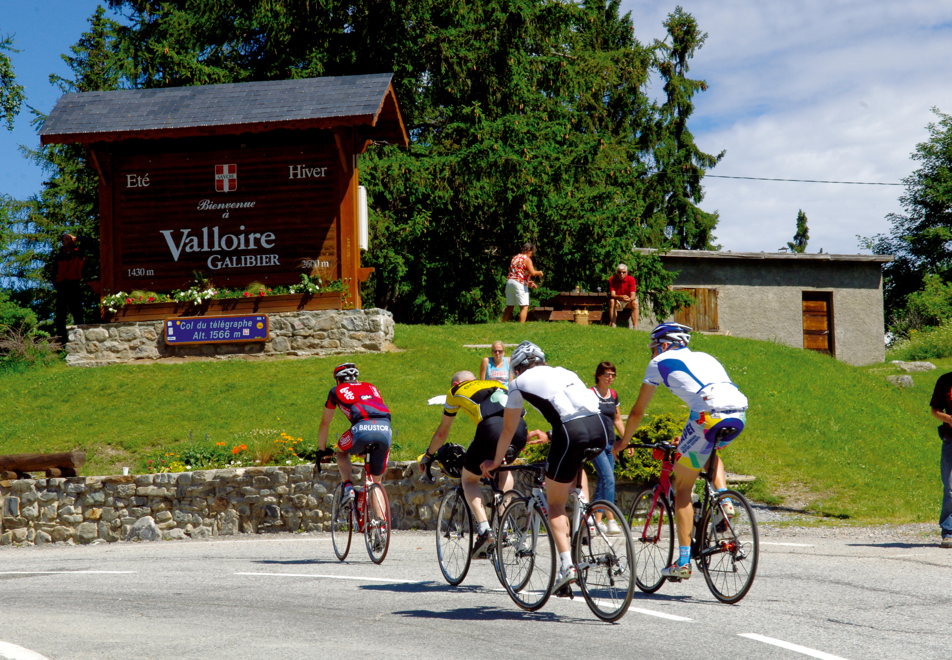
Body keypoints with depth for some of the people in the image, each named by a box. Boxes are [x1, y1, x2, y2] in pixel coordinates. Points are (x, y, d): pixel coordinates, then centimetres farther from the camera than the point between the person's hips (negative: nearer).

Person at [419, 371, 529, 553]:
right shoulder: (497, 384, 37)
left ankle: (484, 529, -3)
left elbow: (442, 432, 35)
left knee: (469, 479, 16)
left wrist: (428, 455, 53)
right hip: (520, 427, 4)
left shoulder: (456, 391, 27)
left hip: (492, 429, -4)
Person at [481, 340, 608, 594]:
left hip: (571, 432, -5)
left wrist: (496, 462, 41)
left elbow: (508, 430, 25)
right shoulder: (565, 372, 31)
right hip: (599, 428, 5)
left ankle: (566, 564, -3)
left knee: (555, 503, 10)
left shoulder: (520, 383, 18)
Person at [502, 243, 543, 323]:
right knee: (524, 307, -4)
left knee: (509, 307, 12)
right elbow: (532, 272, -18)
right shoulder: (527, 259, -5)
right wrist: (539, 272, 3)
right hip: (520, 284, -7)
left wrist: (528, 282, 22)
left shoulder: (515, 258, 18)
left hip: (509, 281, 7)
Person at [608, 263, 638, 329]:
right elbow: (612, 295, -22)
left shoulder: (631, 280, -12)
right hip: (617, 302, 0)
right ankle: (613, 326, -36)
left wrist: (629, 299, -46)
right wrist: (621, 297, -44)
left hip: (628, 302, 0)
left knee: (635, 303, -31)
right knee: (612, 301, -33)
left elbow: (633, 296, -20)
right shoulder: (612, 279, -12)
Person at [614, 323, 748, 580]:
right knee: (710, 452, 38)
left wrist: (622, 442, 43)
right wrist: (687, 439, 58)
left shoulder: (659, 363, 20)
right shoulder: (704, 358, 35)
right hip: (739, 413, 5)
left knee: (682, 487, 10)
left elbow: (637, 411, 26)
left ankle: (683, 562, 6)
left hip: (709, 414, -5)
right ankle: (724, 500, 12)